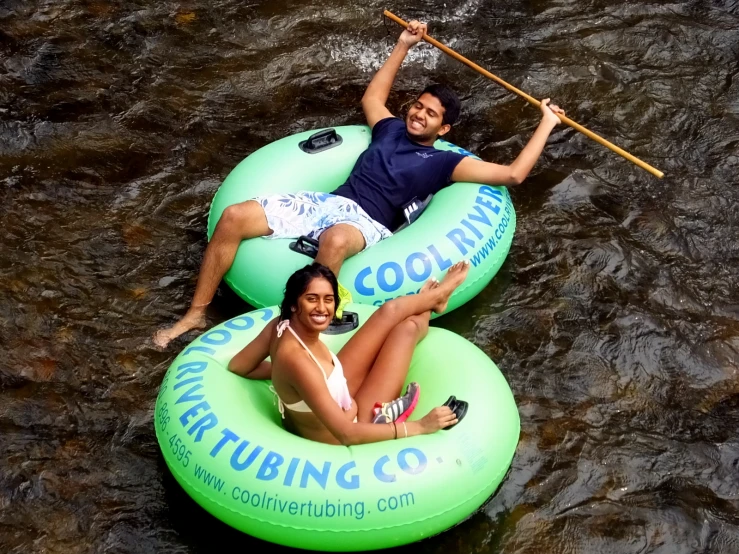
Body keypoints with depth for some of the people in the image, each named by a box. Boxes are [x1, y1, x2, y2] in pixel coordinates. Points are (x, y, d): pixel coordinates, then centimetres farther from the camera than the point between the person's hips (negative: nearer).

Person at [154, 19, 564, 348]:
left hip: (366, 222, -5)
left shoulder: (444, 163, 9)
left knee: (335, 240, -46)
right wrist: (404, 47, 41)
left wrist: (546, 124, 6)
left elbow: (512, 174, 3)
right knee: (234, 217, -16)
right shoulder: (392, 129, 24)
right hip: (328, 201, 5)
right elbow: (372, 97, 44)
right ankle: (197, 314, -6)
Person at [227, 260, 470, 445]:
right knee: (408, 326, -2)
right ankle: (433, 297, 34)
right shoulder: (296, 360, -40)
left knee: (391, 311, 6)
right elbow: (347, 434, -38)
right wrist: (419, 427, -32)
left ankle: (432, 298, 40)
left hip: (333, 400, 7)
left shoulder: (281, 325, -17)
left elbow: (237, 366, 2)